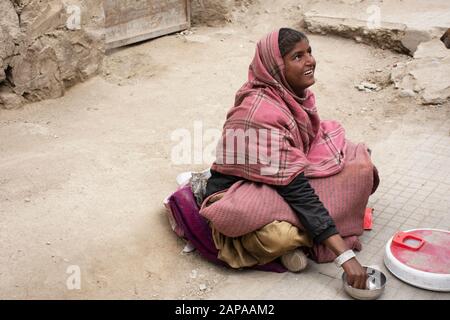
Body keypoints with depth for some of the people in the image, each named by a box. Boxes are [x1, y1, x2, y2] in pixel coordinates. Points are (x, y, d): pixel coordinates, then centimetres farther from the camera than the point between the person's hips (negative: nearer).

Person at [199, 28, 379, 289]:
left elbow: (315, 137, 13)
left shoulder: (293, 91, -6)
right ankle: (296, 237, -5)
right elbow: (295, 189, -33)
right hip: (242, 194, -8)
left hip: (287, 180, 9)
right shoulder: (262, 112, -31)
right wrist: (345, 255, -35)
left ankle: (300, 233, -8)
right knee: (280, 237, -40)